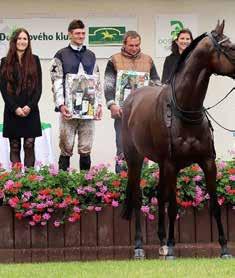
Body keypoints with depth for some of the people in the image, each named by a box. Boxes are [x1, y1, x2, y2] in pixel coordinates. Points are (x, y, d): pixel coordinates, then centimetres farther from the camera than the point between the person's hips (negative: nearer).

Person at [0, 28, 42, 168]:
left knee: (29, 146, -4)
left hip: (31, 111, 0)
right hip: (12, 111, 0)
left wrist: (30, 106, -9)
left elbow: (39, 86, 4)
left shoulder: (34, 60, 7)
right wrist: (15, 108, -9)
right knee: (15, 147, 0)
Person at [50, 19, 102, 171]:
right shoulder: (61, 56, 3)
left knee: (86, 150, 4)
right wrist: (61, 105, -13)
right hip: (69, 109, -3)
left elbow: (97, 82, 15)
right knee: (66, 148, -2)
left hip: (88, 109, 3)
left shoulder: (91, 56, 15)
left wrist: (99, 104, 4)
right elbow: (57, 82, -3)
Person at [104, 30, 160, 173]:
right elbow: (108, 85, -1)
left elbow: (156, 83, 18)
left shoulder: (148, 60, 14)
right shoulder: (115, 61, 5)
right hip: (123, 111, -3)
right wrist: (112, 104, -13)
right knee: (123, 149, -5)